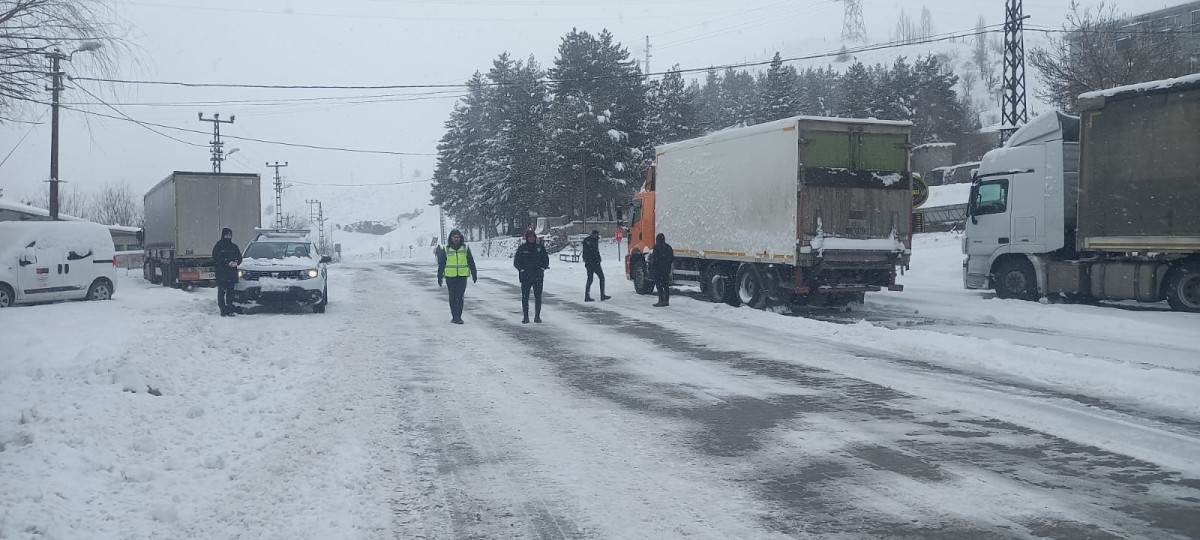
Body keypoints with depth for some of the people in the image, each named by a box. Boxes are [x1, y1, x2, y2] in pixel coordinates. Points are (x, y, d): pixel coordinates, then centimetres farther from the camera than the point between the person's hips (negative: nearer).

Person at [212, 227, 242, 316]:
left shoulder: (234, 247, 15)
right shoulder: (218, 246, 2)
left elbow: (239, 258, 14)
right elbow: (216, 259, -6)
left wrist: (236, 262, -9)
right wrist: (227, 263, -16)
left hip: (232, 272, 3)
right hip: (221, 273, -3)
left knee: (231, 292, 1)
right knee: (222, 292, -6)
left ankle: (230, 310, 7)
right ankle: (223, 310, -4)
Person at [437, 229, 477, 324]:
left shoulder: (465, 248, 6)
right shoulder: (446, 249, 5)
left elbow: (471, 262, 10)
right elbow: (441, 264, 8)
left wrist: (474, 274, 7)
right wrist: (439, 276, 6)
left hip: (462, 276, 0)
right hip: (450, 276, 0)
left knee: (460, 297, -6)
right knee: (453, 297, 4)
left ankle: (458, 317, -4)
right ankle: (454, 316, 10)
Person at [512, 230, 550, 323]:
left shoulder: (540, 248, 6)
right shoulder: (522, 248, 2)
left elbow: (546, 260, 13)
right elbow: (516, 262, 4)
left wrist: (542, 268, -2)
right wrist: (522, 270, -8)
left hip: (538, 277, 1)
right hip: (525, 277, -1)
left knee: (538, 297, 2)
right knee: (525, 297, -2)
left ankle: (537, 316, 10)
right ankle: (526, 317, 4)